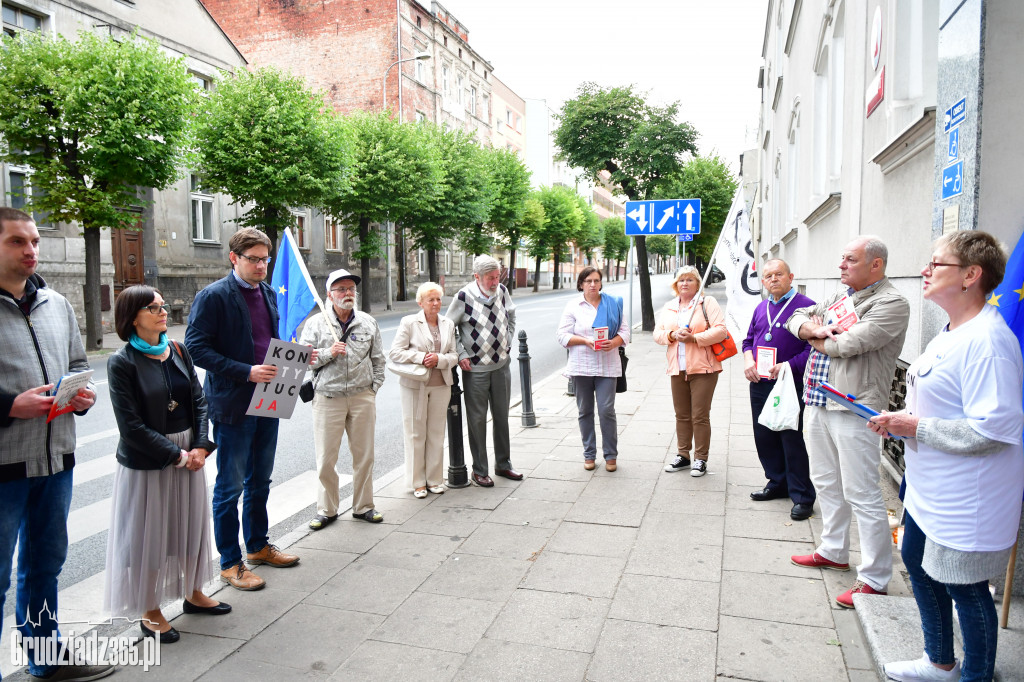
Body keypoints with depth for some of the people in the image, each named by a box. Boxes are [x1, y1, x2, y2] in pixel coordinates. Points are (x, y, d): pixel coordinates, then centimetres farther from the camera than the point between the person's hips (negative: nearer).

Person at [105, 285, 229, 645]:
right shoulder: (122, 362, -13)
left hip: (190, 452, 6)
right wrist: (176, 455, -15)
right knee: (150, 534, 6)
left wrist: (200, 447, -9)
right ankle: (150, 612, 24)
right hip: (146, 462, -6)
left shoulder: (178, 352, 3)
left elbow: (199, 401, 3)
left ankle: (193, 593, 36)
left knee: (192, 524, 16)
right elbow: (131, 425, -16)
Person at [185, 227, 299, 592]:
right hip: (233, 404, -7)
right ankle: (230, 562, 18)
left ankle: (258, 545, 35)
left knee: (260, 480, 19)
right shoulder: (213, 296, -11)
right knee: (230, 487, 4)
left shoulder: (270, 293, 11)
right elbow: (197, 348, -16)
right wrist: (246, 372, -23)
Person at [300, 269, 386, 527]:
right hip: (328, 398, -2)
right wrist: (329, 353, -16)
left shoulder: (368, 322, 8)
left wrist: (373, 388, 5)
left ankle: (363, 506, 24)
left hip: (362, 397, 2)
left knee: (364, 455, 9)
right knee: (326, 459, 2)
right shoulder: (316, 324, 1)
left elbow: (378, 359, 12)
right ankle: (327, 509, 20)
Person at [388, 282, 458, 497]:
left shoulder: (448, 324, 9)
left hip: (440, 385, 4)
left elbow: (454, 355, 5)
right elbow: (394, 353, -9)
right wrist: (421, 357, -17)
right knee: (415, 433, 4)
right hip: (415, 385, -3)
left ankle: (434, 479, 22)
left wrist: (439, 359, -15)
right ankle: (417, 482, 15)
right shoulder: (409, 322, -4)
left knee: (436, 433, 10)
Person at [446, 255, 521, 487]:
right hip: (475, 368, -4)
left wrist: (507, 343, 11)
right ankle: (479, 471, 15)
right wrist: (461, 355, -9)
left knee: (502, 416, 13)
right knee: (477, 420, 3)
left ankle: (503, 464, 27)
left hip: (502, 365, 5)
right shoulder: (464, 296, -14)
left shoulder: (502, 291, 0)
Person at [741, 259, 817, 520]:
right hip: (759, 384, 7)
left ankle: (802, 496, 10)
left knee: (792, 440, -2)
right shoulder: (761, 308, 15)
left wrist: (788, 367, -23)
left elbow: (813, 347, -14)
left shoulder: (805, 306, -8)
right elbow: (749, 340, 22)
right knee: (764, 437, 14)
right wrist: (748, 360, 2)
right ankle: (778, 483, 31)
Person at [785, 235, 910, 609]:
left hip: (854, 409, -9)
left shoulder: (891, 303, -11)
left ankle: (874, 578, 8)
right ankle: (833, 551, 37)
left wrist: (816, 339, -3)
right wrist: (814, 328, -6)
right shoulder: (840, 296, 15)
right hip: (817, 402, 9)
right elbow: (797, 318, 17)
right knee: (826, 483, 20)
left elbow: (851, 343, -22)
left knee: (861, 494, -3)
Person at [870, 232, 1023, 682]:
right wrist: (900, 419, 6)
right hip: (929, 491, 11)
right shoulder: (951, 334, 9)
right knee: (918, 564, 23)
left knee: (965, 588, 6)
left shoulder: (987, 341, -24)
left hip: (966, 500, -11)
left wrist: (915, 427, -22)